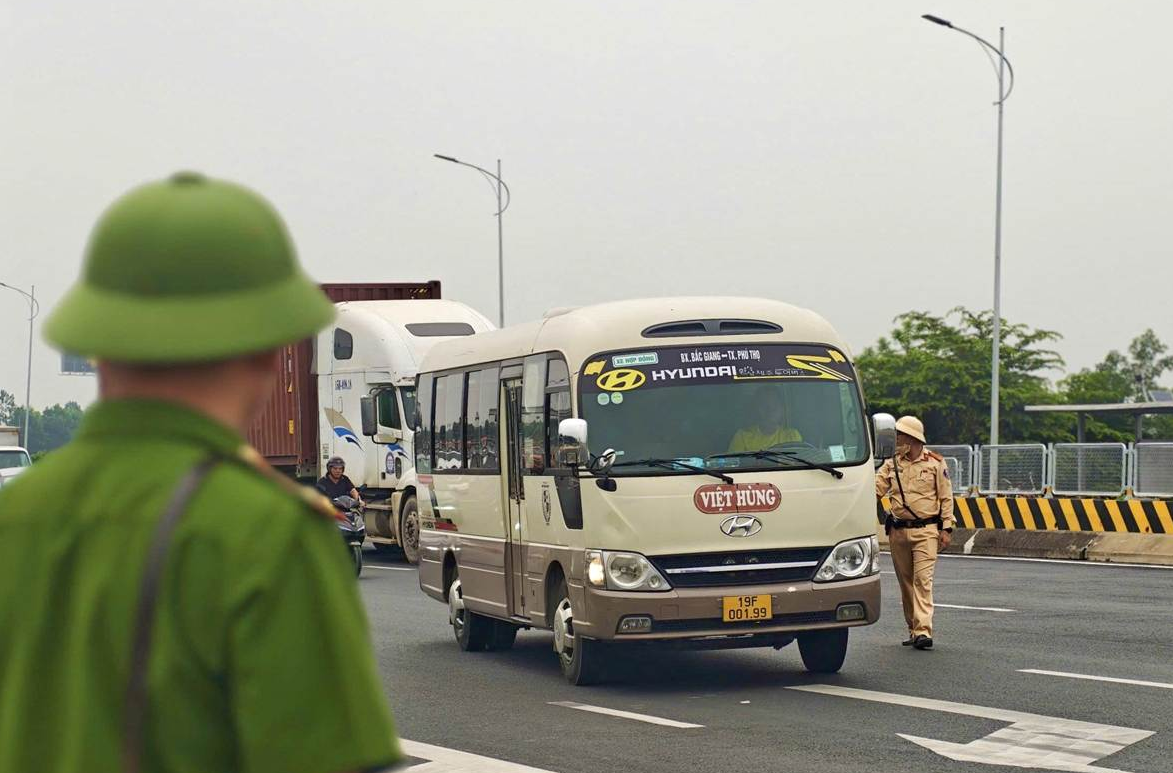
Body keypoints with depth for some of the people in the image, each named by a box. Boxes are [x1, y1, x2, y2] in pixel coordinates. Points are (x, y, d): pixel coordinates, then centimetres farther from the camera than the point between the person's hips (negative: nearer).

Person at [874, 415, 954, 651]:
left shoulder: (935, 463, 1)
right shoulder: (892, 465, 10)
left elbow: (946, 498, 3)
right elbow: (875, 488, 2)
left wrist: (946, 528, -3)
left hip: (925, 531, -4)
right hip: (898, 531, 4)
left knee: (922, 579, -13)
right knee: (905, 582, 8)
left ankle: (923, 631, -18)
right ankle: (913, 629, 16)